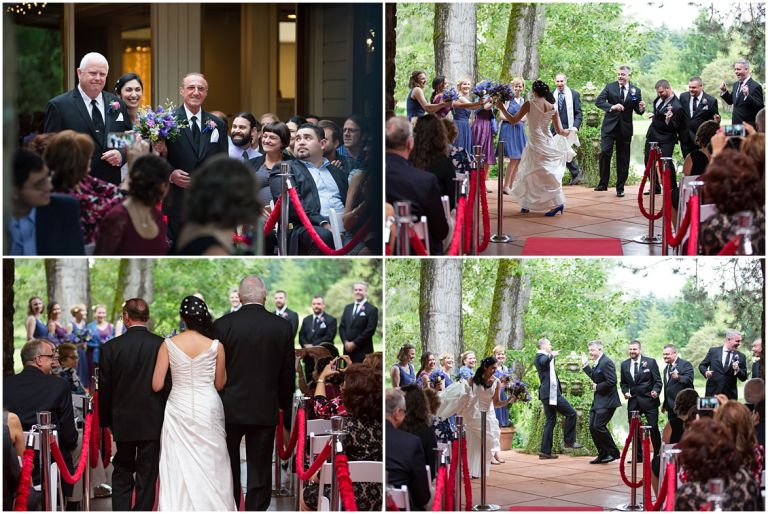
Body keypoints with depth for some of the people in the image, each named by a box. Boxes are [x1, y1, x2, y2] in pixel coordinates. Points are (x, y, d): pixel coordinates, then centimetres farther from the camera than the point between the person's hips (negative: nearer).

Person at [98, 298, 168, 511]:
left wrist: (106, 421, 10)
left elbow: (104, 389, -1)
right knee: (147, 475, 6)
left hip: (123, 422, 1)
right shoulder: (162, 345, -8)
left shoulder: (111, 347, -6)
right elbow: (169, 384, -4)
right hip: (153, 422, -1)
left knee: (122, 473, 13)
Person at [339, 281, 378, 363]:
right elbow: (341, 327, 15)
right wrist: (345, 342, -2)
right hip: (348, 350, 6)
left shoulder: (372, 309, -4)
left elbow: (370, 330, -11)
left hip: (363, 351, -6)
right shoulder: (348, 308, 17)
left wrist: (355, 343, -13)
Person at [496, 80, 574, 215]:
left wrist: (501, 108, 4)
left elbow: (513, 120, -7)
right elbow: (559, 130, 5)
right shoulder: (552, 107, 3)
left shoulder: (529, 104, -9)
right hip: (548, 143, 5)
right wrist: (568, 132, 27)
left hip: (535, 144, -5)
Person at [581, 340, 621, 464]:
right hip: (598, 401, 10)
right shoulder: (597, 363, 15)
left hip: (606, 401, -10)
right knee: (592, 427, 7)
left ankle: (613, 452, -2)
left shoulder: (606, 362, -16)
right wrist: (585, 365, 18)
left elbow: (611, 381, -23)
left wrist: (597, 387, -14)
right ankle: (603, 455, 14)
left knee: (598, 426, -15)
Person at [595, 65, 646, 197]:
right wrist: (611, 107, -28)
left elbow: (637, 110, 9)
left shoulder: (636, 91, 4)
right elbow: (598, 101, -11)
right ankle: (603, 184, -2)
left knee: (623, 159, 6)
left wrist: (641, 108, -16)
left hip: (625, 128, 1)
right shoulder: (610, 87, 1)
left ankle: (620, 188, 14)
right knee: (605, 153, -14)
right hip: (609, 126, -1)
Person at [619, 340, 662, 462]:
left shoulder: (650, 362, -2)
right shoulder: (624, 364, 9)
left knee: (653, 428, -4)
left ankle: (658, 455, 7)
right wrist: (625, 391, -1)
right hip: (633, 401, 4)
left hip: (649, 400, -4)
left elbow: (657, 381, -2)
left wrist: (656, 391, -19)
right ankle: (638, 456, 12)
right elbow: (623, 382, 18)